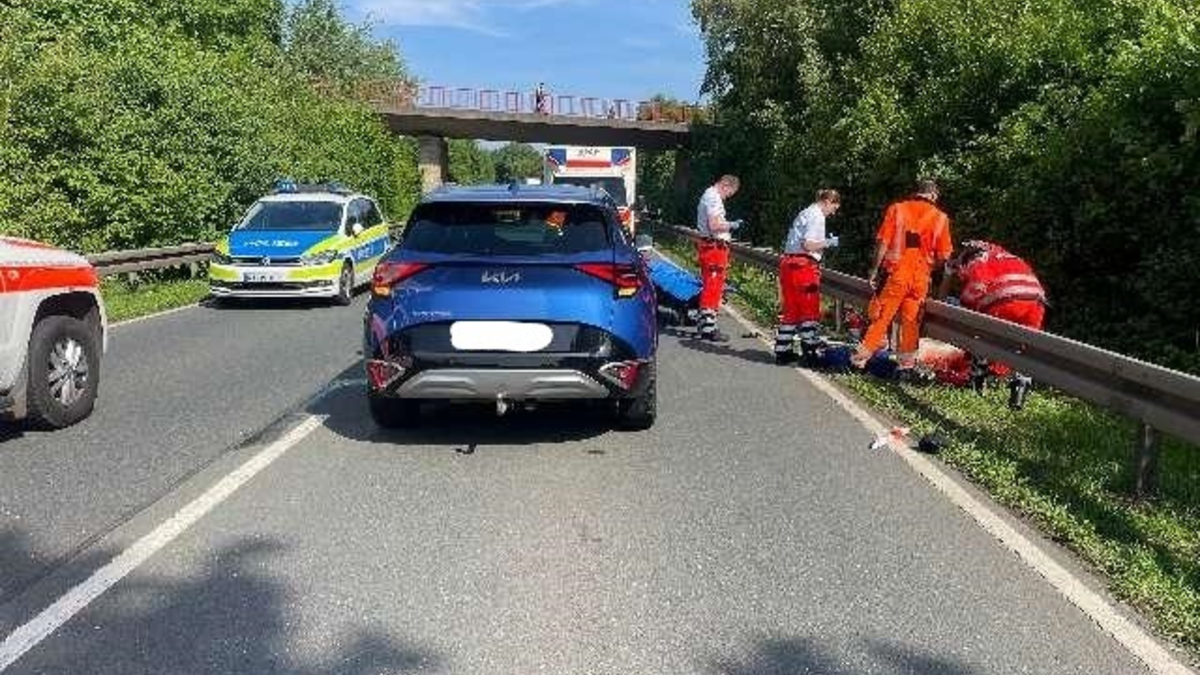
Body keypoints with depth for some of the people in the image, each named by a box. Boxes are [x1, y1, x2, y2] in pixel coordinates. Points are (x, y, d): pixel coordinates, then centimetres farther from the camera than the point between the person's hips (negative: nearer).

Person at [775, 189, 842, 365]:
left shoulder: (805, 213, 21)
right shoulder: (817, 216, -8)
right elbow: (808, 245, -18)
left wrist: (825, 243, 17)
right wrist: (828, 243, -5)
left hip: (788, 262, 9)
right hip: (804, 265, -9)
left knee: (790, 310, 12)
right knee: (810, 311, -1)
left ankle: (783, 352, 15)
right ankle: (809, 352, 1)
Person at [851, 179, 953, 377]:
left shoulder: (897, 209, 1)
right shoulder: (940, 217, 5)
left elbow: (883, 243, -5)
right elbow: (944, 255, 3)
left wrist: (874, 270, 0)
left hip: (895, 272, -1)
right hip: (921, 276, 1)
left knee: (881, 317, 4)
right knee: (911, 321, 9)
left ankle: (860, 358, 7)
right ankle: (906, 364, 15)